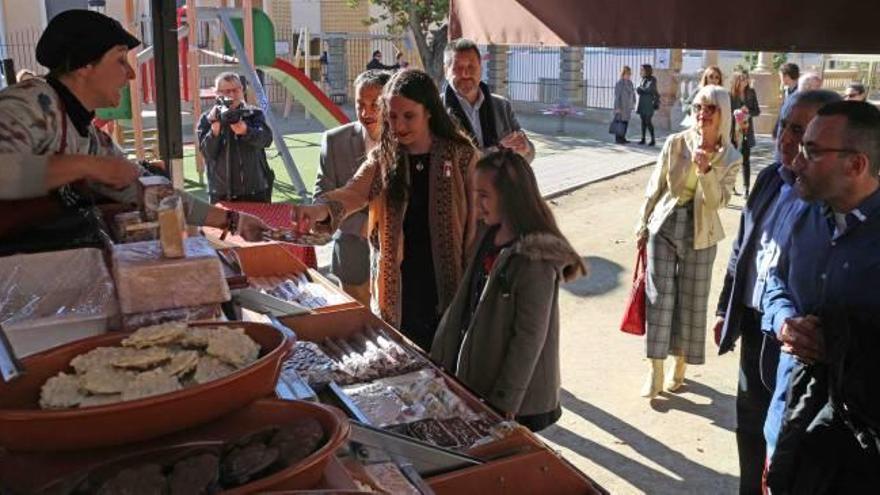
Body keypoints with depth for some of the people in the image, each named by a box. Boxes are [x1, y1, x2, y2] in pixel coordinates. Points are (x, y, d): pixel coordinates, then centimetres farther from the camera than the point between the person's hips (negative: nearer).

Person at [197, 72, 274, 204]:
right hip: (221, 194, 0)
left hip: (255, 192, 0)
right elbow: (207, 152, -5)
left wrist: (245, 131, -32)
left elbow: (266, 139, -13)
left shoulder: (254, 114, 5)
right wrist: (215, 129, -22)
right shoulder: (207, 119, 5)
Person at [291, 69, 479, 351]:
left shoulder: (461, 156, -7)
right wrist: (319, 209, -38)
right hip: (397, 291, 2)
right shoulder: (383, 158, 0)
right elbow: (352, 193, -17)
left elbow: (476, 222, -5)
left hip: (447, 290, -2)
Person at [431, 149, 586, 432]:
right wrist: (438, 358, 11)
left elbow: (530, 337, -20)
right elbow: (462, 303, 8)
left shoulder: (535, 261, -23)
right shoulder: (490, 238, 1)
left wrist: (505, 401, -16)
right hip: (472, 380, 7)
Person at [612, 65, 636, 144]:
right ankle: (617, 139, 3)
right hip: (621, 106, -7)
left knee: (626, 122, 9)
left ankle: (622, 138, 17)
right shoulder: (619, 83, -13)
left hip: (628, 106, 7)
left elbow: (633, 93, 16)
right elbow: (617, 96, -15)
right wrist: (617, 107, -18)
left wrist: (633, 103, 12)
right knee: (620, 122, -3)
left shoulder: (630, 83, 9)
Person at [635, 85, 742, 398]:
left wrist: (705, 170, -27)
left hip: (700, 234, 0)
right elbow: (655, 187, 2)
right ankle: (656, 371, 8)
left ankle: (680, 366, 26)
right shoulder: (675, 143, -6)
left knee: (692, 302, 8)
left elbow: (718, 201, -12)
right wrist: (642, 226, 4)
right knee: (659, 298, -1)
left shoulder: (731, 158, -5)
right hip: (664, 226, 0)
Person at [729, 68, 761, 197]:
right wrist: (734, 113, -22)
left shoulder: (751, 93, 4)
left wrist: (748, 111, -11)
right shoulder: (730, 94, -6)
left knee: (746, 160, 2)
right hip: (732, 130, -2)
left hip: (746, 131, 2)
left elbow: (757, 111, 8)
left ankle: (746, 188, 5)